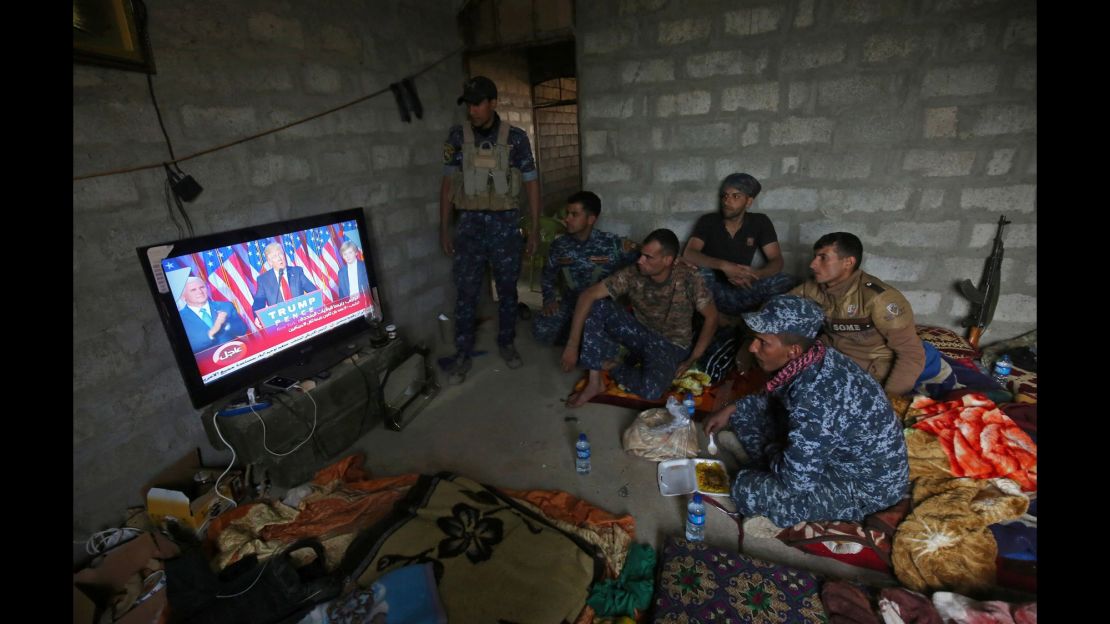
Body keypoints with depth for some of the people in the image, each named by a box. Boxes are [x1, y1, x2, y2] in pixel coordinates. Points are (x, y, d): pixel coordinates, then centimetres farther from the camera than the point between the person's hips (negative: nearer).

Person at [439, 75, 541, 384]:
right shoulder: (457, 136, 2)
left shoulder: (515, 137, -2)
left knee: (507, 288, 9)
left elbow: (531, 183, 1)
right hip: (469, 223, 1)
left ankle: (506, 343, 28)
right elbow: (448, 183, 6)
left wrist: (535, 228, -1)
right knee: (465, 292, 2)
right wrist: (444, 227, 3)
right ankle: (462, 355, 15)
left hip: (505, 223, 0)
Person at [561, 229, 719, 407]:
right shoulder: (632, 274, -19)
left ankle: (612, 366, -2)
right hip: (640, 333, 3)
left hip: (671, 346, -3)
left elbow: (712, 317, -13)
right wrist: (572, 344, -25)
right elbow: (588, 295, -21)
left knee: (651, 390, -36)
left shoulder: (688, 279, -23)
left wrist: (692, 360, -15)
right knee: (596, 305, -22)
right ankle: (594, 382, -15)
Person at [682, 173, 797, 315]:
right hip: (713, 291, -2)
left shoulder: (760, 223, 0)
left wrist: (756, 274, -28)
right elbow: (688, 254, -21)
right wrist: (724, 265, -36)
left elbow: (777, 260, -5)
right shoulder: (708, 221, -6)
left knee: (787, 282, -18)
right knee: (700, 271, -33)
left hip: (742, 290, 2)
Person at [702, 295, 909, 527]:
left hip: (865, 485, -8)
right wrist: (732, 409, 5)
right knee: (744, 415, 6)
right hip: (841, 455, 8)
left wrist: (771, 449, -10)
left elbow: (795, 481, -30)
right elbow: (775, 397, 13)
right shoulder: (814, 358, -10)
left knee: (747, 492, -22)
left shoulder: (815, 403, -38)